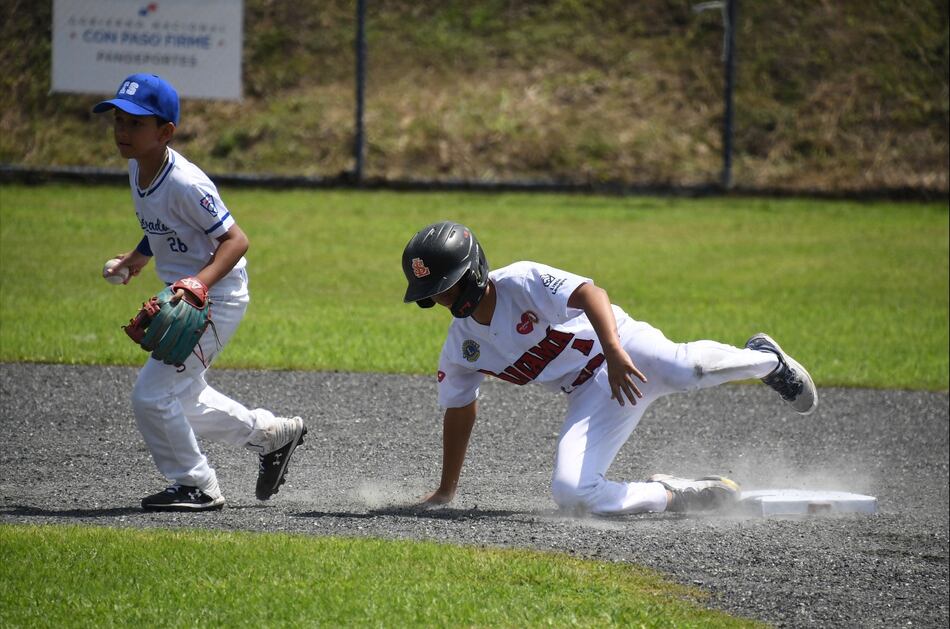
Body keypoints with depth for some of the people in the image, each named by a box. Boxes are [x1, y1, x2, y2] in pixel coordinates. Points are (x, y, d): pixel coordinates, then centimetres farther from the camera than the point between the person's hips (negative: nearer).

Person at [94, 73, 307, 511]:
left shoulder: (185, 184, -27)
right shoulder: (137, 168, 0)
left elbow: (235, 240, -26)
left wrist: (200, 281, -39)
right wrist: (139, 256, 27)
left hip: (218, 298, -10)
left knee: (151, 395, -10)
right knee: (182, 397, 22)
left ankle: (197, 487, 6)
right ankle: (272, 434, 37)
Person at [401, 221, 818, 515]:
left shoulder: (521, 283, -17)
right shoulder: (460, 350, 5)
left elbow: (590, 294, -31)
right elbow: (459, 411, 19)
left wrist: (613, 353, -48)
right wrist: (445, 491, 23)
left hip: (621, 346, -6)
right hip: (590, 400, 6)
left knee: (689, 369, -39)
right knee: (570, 491, -19)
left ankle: (764, 359, -6)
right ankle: (672, 496, -1)